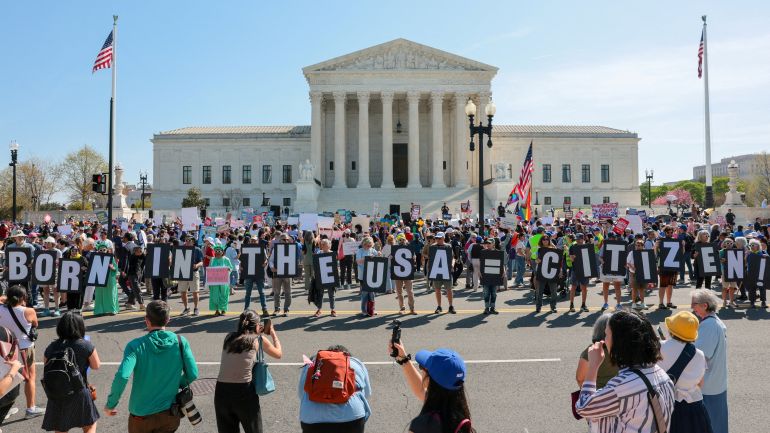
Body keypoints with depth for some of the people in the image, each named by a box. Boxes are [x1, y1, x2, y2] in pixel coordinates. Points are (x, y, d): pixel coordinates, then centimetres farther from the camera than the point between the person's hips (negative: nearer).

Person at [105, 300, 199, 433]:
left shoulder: (136, 346, -14)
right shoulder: (180, 342, -9)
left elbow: (122, 376, -25)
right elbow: (193, 374, -8)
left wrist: (110, 404, -10)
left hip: (141, 416, -1)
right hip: (170, 415, 1)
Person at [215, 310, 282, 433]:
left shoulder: (229, 337, 7)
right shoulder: (259, 340, -1)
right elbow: (278, 354, 17)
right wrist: (273, 333, 29)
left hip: (221, 390, 3)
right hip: (244, 391, -3)